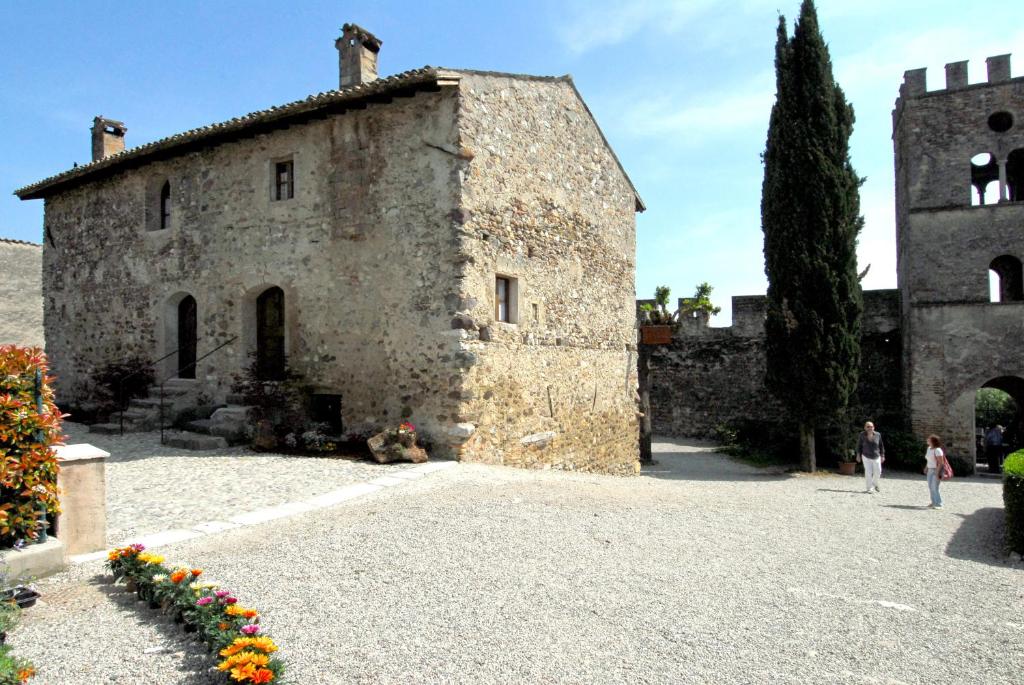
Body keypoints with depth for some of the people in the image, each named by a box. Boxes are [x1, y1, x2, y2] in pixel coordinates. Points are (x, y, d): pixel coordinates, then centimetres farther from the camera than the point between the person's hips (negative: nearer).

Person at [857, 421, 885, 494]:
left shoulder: (877, 434, -9)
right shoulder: (862, 435, -12)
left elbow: (881, 445, 2)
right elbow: (859, 445, 1)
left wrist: (882, 455, 1)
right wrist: (858, 455, -1)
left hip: (876, 457, 2)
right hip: (866, 457, -2)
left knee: (878, 472, 8)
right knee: (868, 472, -10)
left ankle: (875, 484, 36)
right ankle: (868, 489, -2)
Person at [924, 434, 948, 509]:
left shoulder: (937, 450, -19)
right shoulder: (929, 448, 9)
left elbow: (941, 463, -20)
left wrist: (937, 473, -21)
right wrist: (926, 468, 16)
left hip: (936, 470, -9)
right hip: (930, 470, 9)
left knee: (934, 488, -11)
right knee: (930, 487, 8)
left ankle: (938, 504, -4)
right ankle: (934, 502, 17)